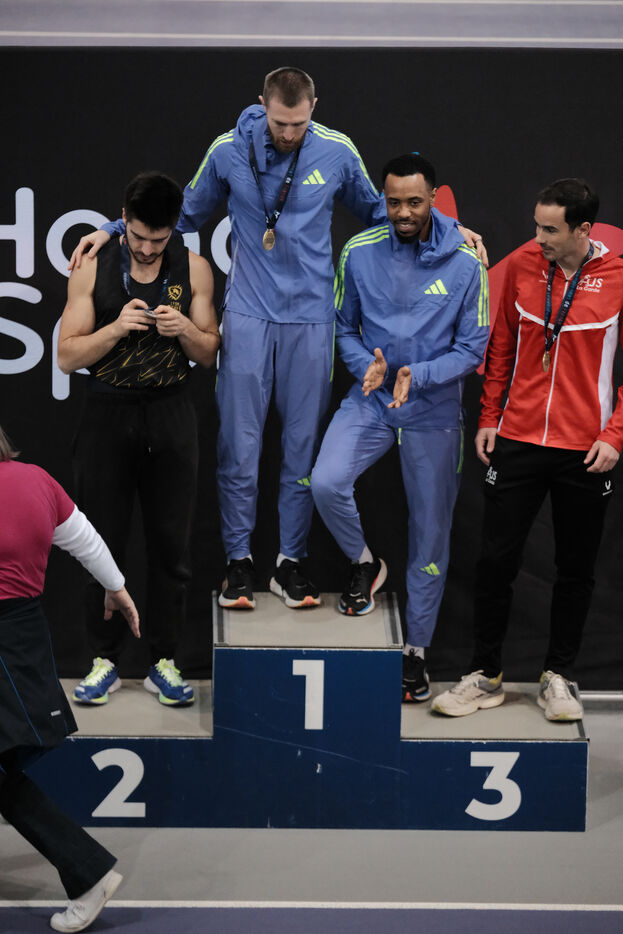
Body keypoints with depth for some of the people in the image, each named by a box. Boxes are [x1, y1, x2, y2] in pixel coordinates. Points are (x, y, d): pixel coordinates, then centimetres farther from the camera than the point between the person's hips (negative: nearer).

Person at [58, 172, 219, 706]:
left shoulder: (193, 268, 2)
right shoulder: (92, 269, -2)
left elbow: (210, 355, 7)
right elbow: (67, 356, -3)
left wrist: (186, 329, -13)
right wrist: (117, 328, -18)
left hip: (171, 416, 1)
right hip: (108, 415, -1)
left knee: (171, 542, 3)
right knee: (104, 542, 3)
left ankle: (164, 662, 13)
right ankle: (105, 661, 14)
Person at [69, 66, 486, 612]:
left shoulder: (337, 152, -1)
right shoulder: (229, 151, -2)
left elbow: (375, 210, 17)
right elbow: (185, 214, 14)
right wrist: (113, 230, 6)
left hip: (310, 319, 1)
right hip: (248, 316, 0)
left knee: (303, 445, 5)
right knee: (239, 445, -2)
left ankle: (290, 562, 16)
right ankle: (239, 561, 11)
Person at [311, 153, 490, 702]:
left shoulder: (465, 264, -9)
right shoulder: (360, 252, -4)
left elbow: (472, 348, -5)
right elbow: (344, 326, 7)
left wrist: (418, 375, -21)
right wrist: (366, 365, -14)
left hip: (435, 412, -1)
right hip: (371, 400, 1)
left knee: (430, 532, 6)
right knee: (326, 483, -24)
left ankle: (416, 649, 21)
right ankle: (365, 564, 8)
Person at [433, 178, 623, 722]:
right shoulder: (522, 265, 1)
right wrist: (488, 418, 7)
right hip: (518, 441, 2)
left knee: (576, 570, 9)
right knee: (496, 560, 3)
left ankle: (559, 677, 24)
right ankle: (486, 676, 16)